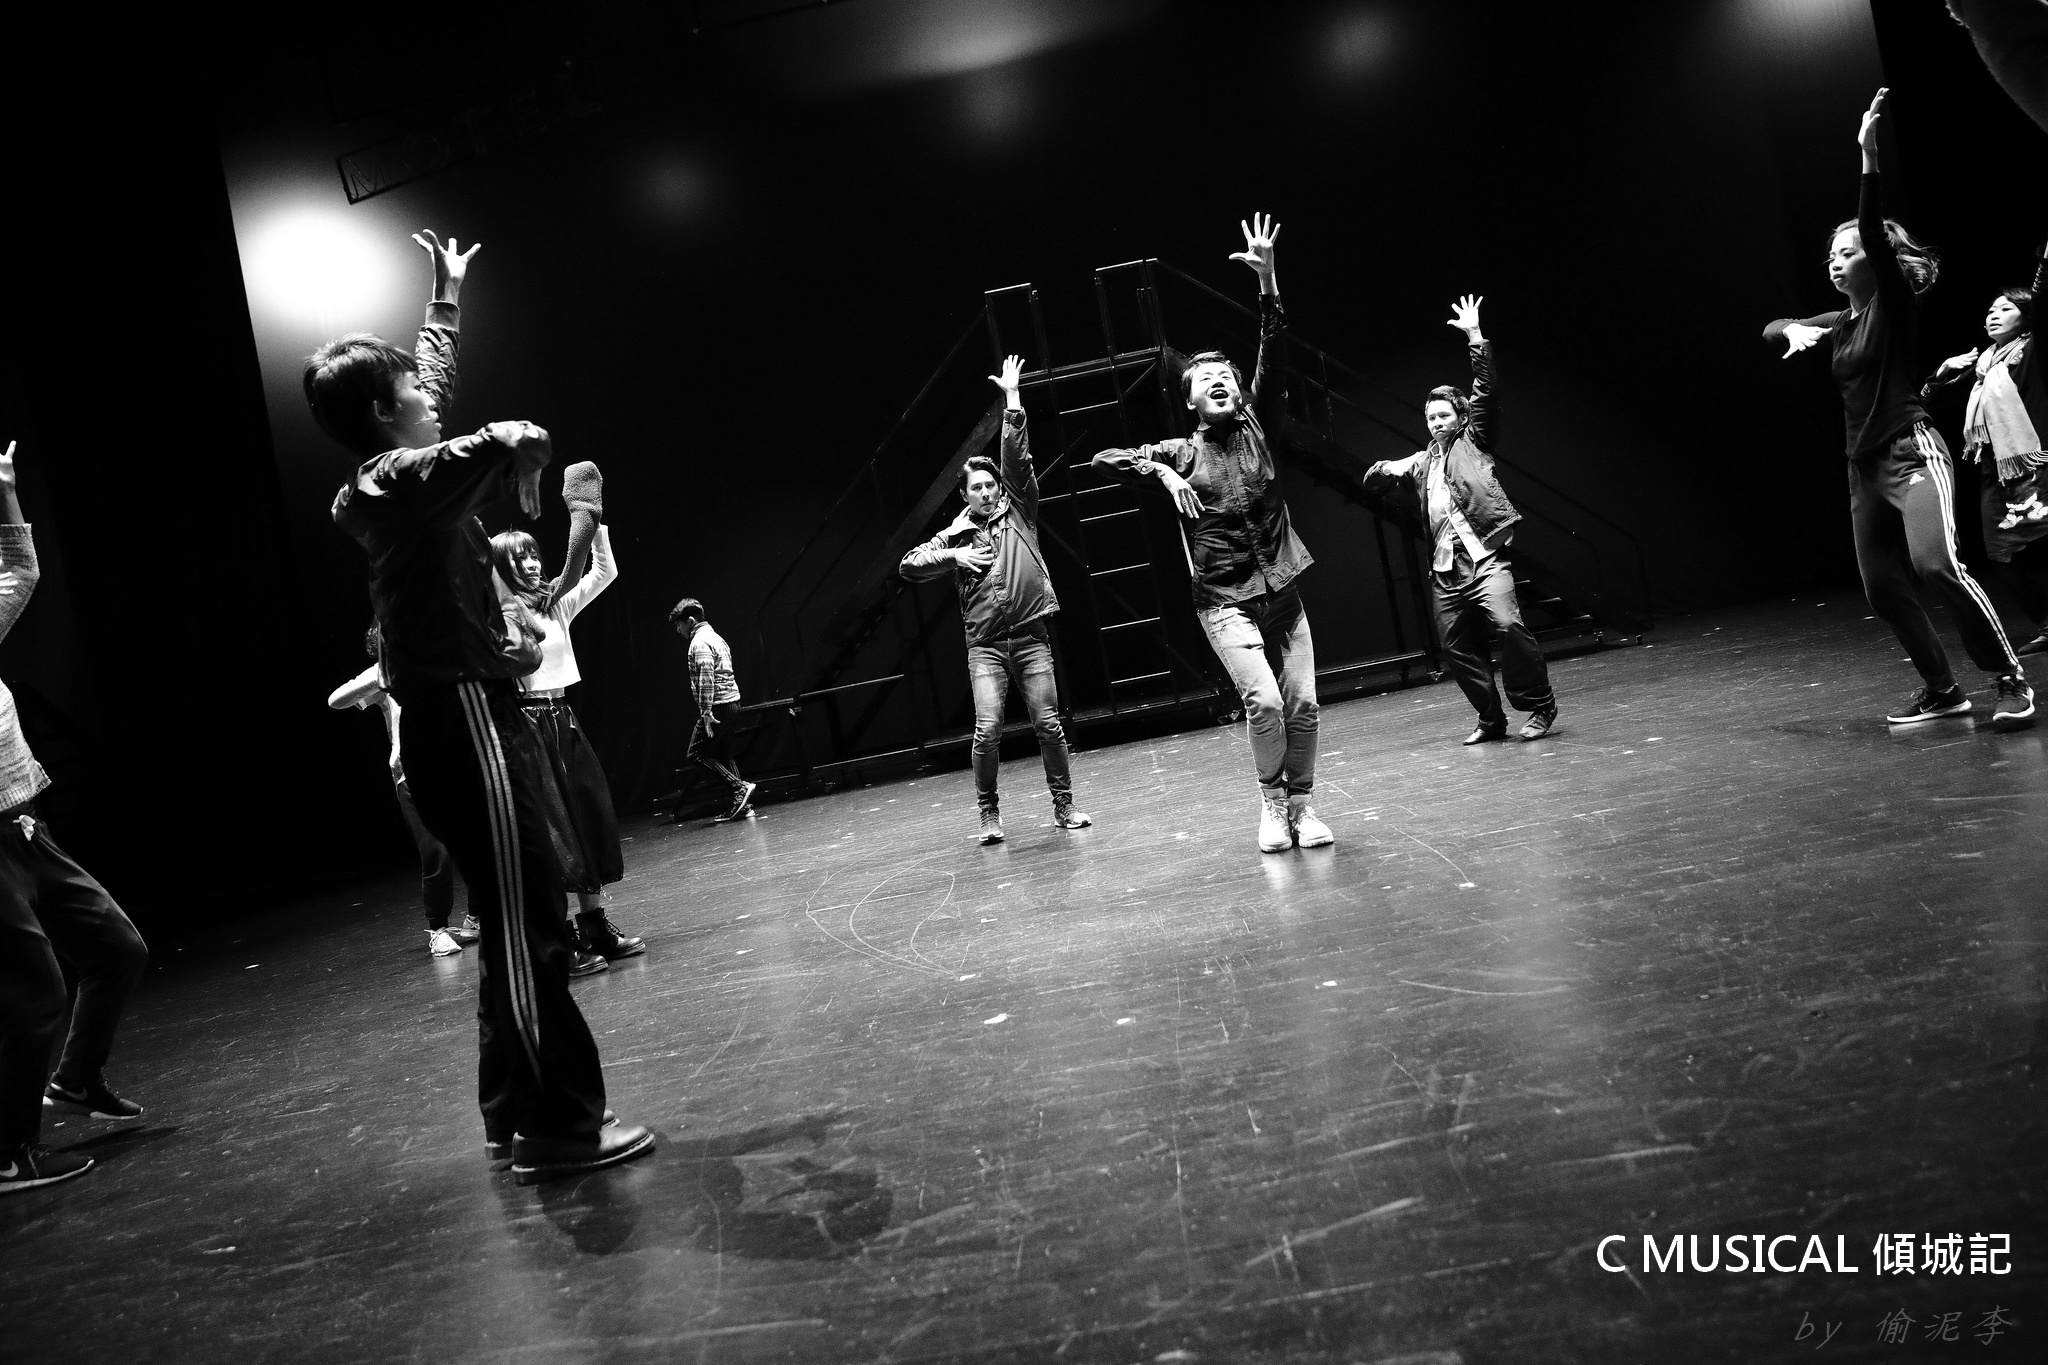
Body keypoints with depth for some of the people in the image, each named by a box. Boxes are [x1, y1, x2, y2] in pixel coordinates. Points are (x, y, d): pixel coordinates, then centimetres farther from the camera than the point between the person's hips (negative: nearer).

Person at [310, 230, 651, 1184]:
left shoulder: (379, 487, 16)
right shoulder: (404, 478, -11)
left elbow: (432, 382, 31)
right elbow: (522, 440, -23)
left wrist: (446, 298, 42)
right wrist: (528, 476, 1)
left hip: (461, 722, 10)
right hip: (467, 722, -10)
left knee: (514, 926, 14)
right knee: (528, 933, -8)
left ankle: (514, 1118, 21)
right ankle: (557, 1129, -4)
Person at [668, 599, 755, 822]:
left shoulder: (700, 642, -11)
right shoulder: (715, 637, 20)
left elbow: (706, 680, -21)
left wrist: (706, 713, -23)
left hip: (718, 705, -10)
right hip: (731, 703, 10)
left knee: (697, 753, -4)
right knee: (724, 756, 12)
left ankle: (740, 787, -13)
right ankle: (742, 803, 6)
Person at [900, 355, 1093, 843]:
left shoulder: (1017, 511, 9)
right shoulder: (954, 536, 9)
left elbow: (1018, 459, -1)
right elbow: (907, 565, 5)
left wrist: (1012, 399, -5)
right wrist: (954, 556, -7)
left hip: (1031, 636, 0)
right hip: (985, 644, 0)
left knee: (1049, 724, 1)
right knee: (988, 729, -9)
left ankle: (1064, 806, 13)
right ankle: (989, 813, 4)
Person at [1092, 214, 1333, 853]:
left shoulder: (1256, 426, 9)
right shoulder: (1180, 453, 6)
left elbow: (1274, 358, -3)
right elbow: (1103, 459, 1)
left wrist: (1268, 278, -14)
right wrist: (1161, 472, -13)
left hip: (1282, 590, 3)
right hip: (1226, 602, -2)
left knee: (1303, 704, -2)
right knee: (1264, 701, -16)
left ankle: (1301, 806, 15)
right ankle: (1272, 804, 3)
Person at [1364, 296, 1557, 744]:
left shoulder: (1473, 440, 11)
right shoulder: (1423, 462, 24)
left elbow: (1485, 393, 0)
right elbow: (1387, 472, 20)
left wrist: (1476, 338, -8)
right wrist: (1384, 469, -5)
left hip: (1484, 557, -6)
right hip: (1445, 570, 6)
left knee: (1507, 624, -23)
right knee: (1457, 647, 4)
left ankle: (1540, 706, -10)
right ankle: (1491, 719, 17)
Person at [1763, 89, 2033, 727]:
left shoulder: (1896, 304, -3)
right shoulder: (1842, 324, 16)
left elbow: (1876, 236, -18)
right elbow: (1769, 327, 24)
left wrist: (1869, 155, -25)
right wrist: (1794, 330, 0)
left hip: (1911, 452, -8)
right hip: (1865, 466, 8)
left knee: (1936, 563, -26)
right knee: (1882, 587, 4)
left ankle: (2011, 680, -17)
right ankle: (1942, 688, 16)